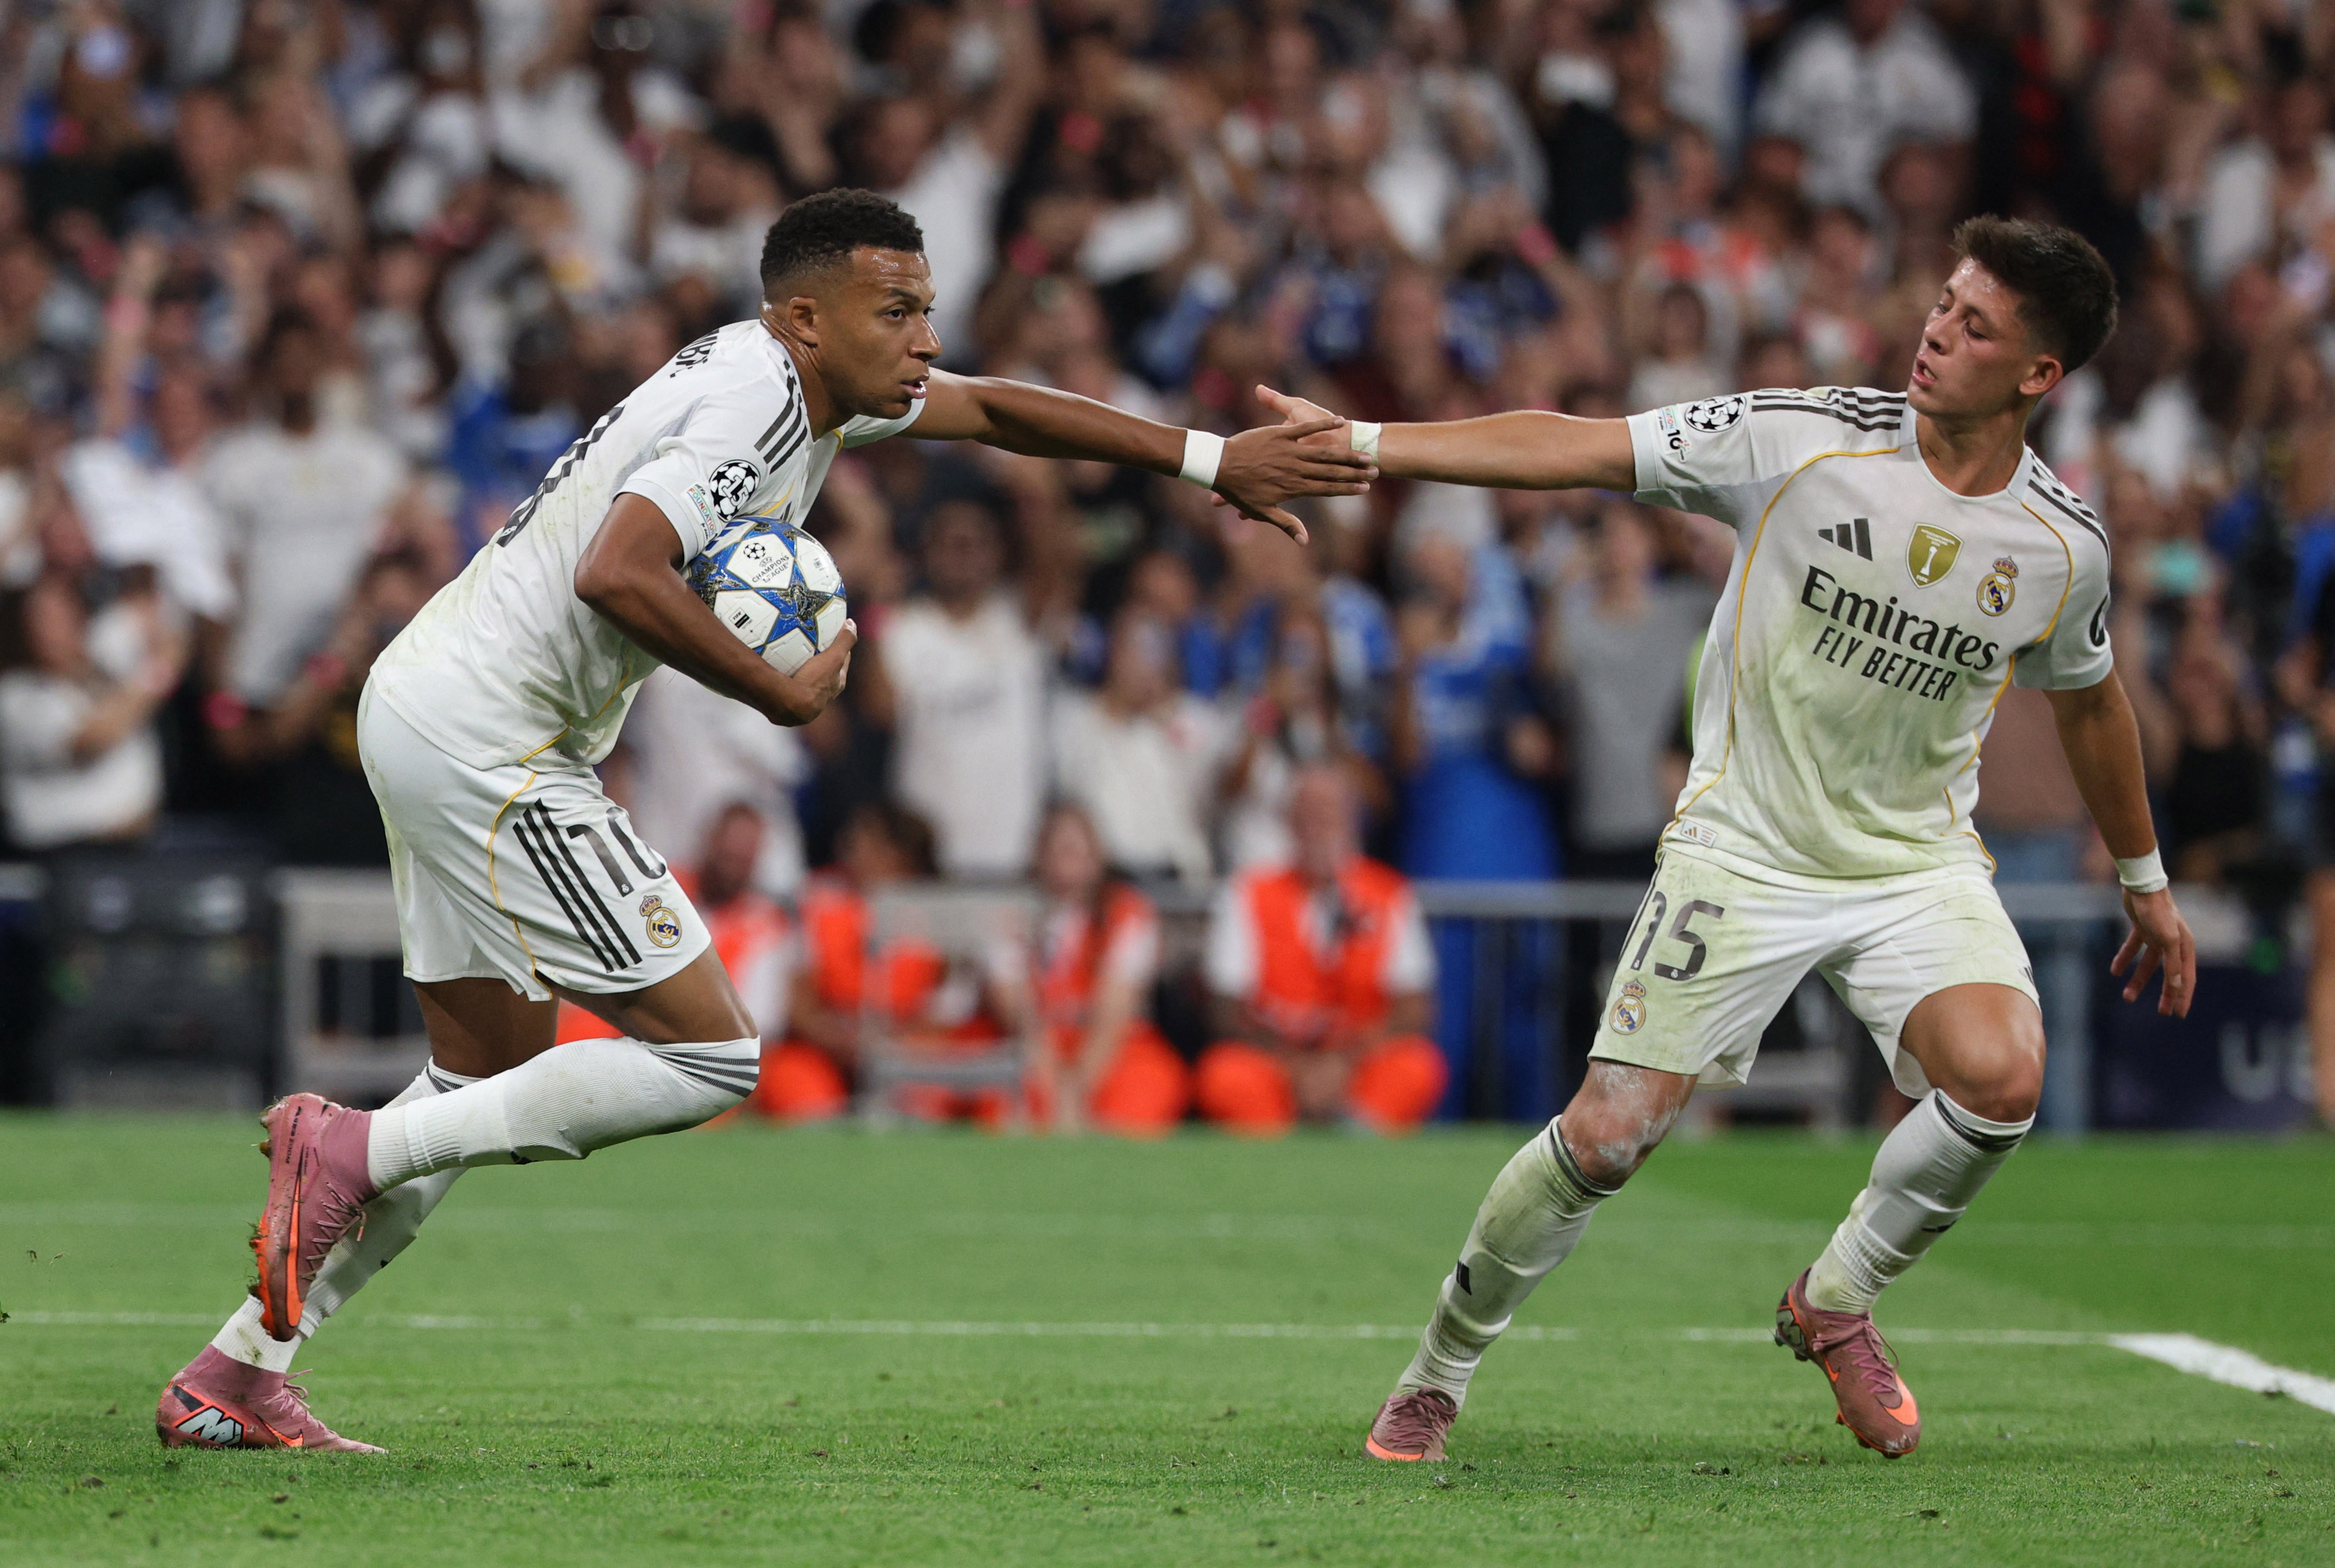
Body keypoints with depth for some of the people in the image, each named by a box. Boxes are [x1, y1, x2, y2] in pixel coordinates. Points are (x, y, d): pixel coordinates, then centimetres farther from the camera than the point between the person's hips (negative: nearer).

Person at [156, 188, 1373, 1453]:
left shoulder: (814, 381, 13)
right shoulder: (755, 402, -18)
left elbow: (995, 409, 26)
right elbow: (618, 577, -32)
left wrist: (1211, 461, 23)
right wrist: (784, 694, -20)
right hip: (486, 743, -10)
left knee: (494, 1083, 16)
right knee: (708, 1057, -9)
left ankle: (234, 1374, 16)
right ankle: (352, 1149, -8)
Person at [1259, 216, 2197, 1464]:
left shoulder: (2063, 545, -4)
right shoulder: (1799, 441, -13)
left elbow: (2087, 702, 16)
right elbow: (1575, 451, -15)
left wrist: (2144, 880, 26)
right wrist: (1361, 443, -23)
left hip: (1918, 859, 2)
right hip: (1742, 848, -2)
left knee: (2002, 1079, -26)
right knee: (1608, 1135, -10)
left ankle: (1836, 1298, 3)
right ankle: (1438, 1371, 16)